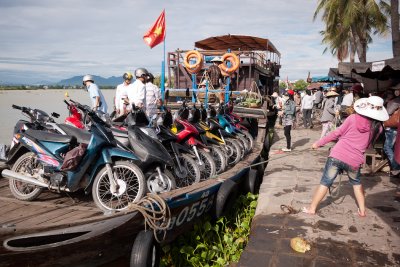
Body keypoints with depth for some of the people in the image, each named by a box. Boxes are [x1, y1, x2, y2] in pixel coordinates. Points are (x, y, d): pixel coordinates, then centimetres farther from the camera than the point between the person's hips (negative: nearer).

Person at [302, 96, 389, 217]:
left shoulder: (353, 118, -4)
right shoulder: (378, 128, 2)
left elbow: (337, 133, -1)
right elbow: (367, 145, 13)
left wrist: (319, 143, 7)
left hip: (337, 155, -2)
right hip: (355, 161, 2)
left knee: (325, 182, 10)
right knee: (356, 183, 30)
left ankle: (311, 208, 18)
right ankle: (362, 210, 33)